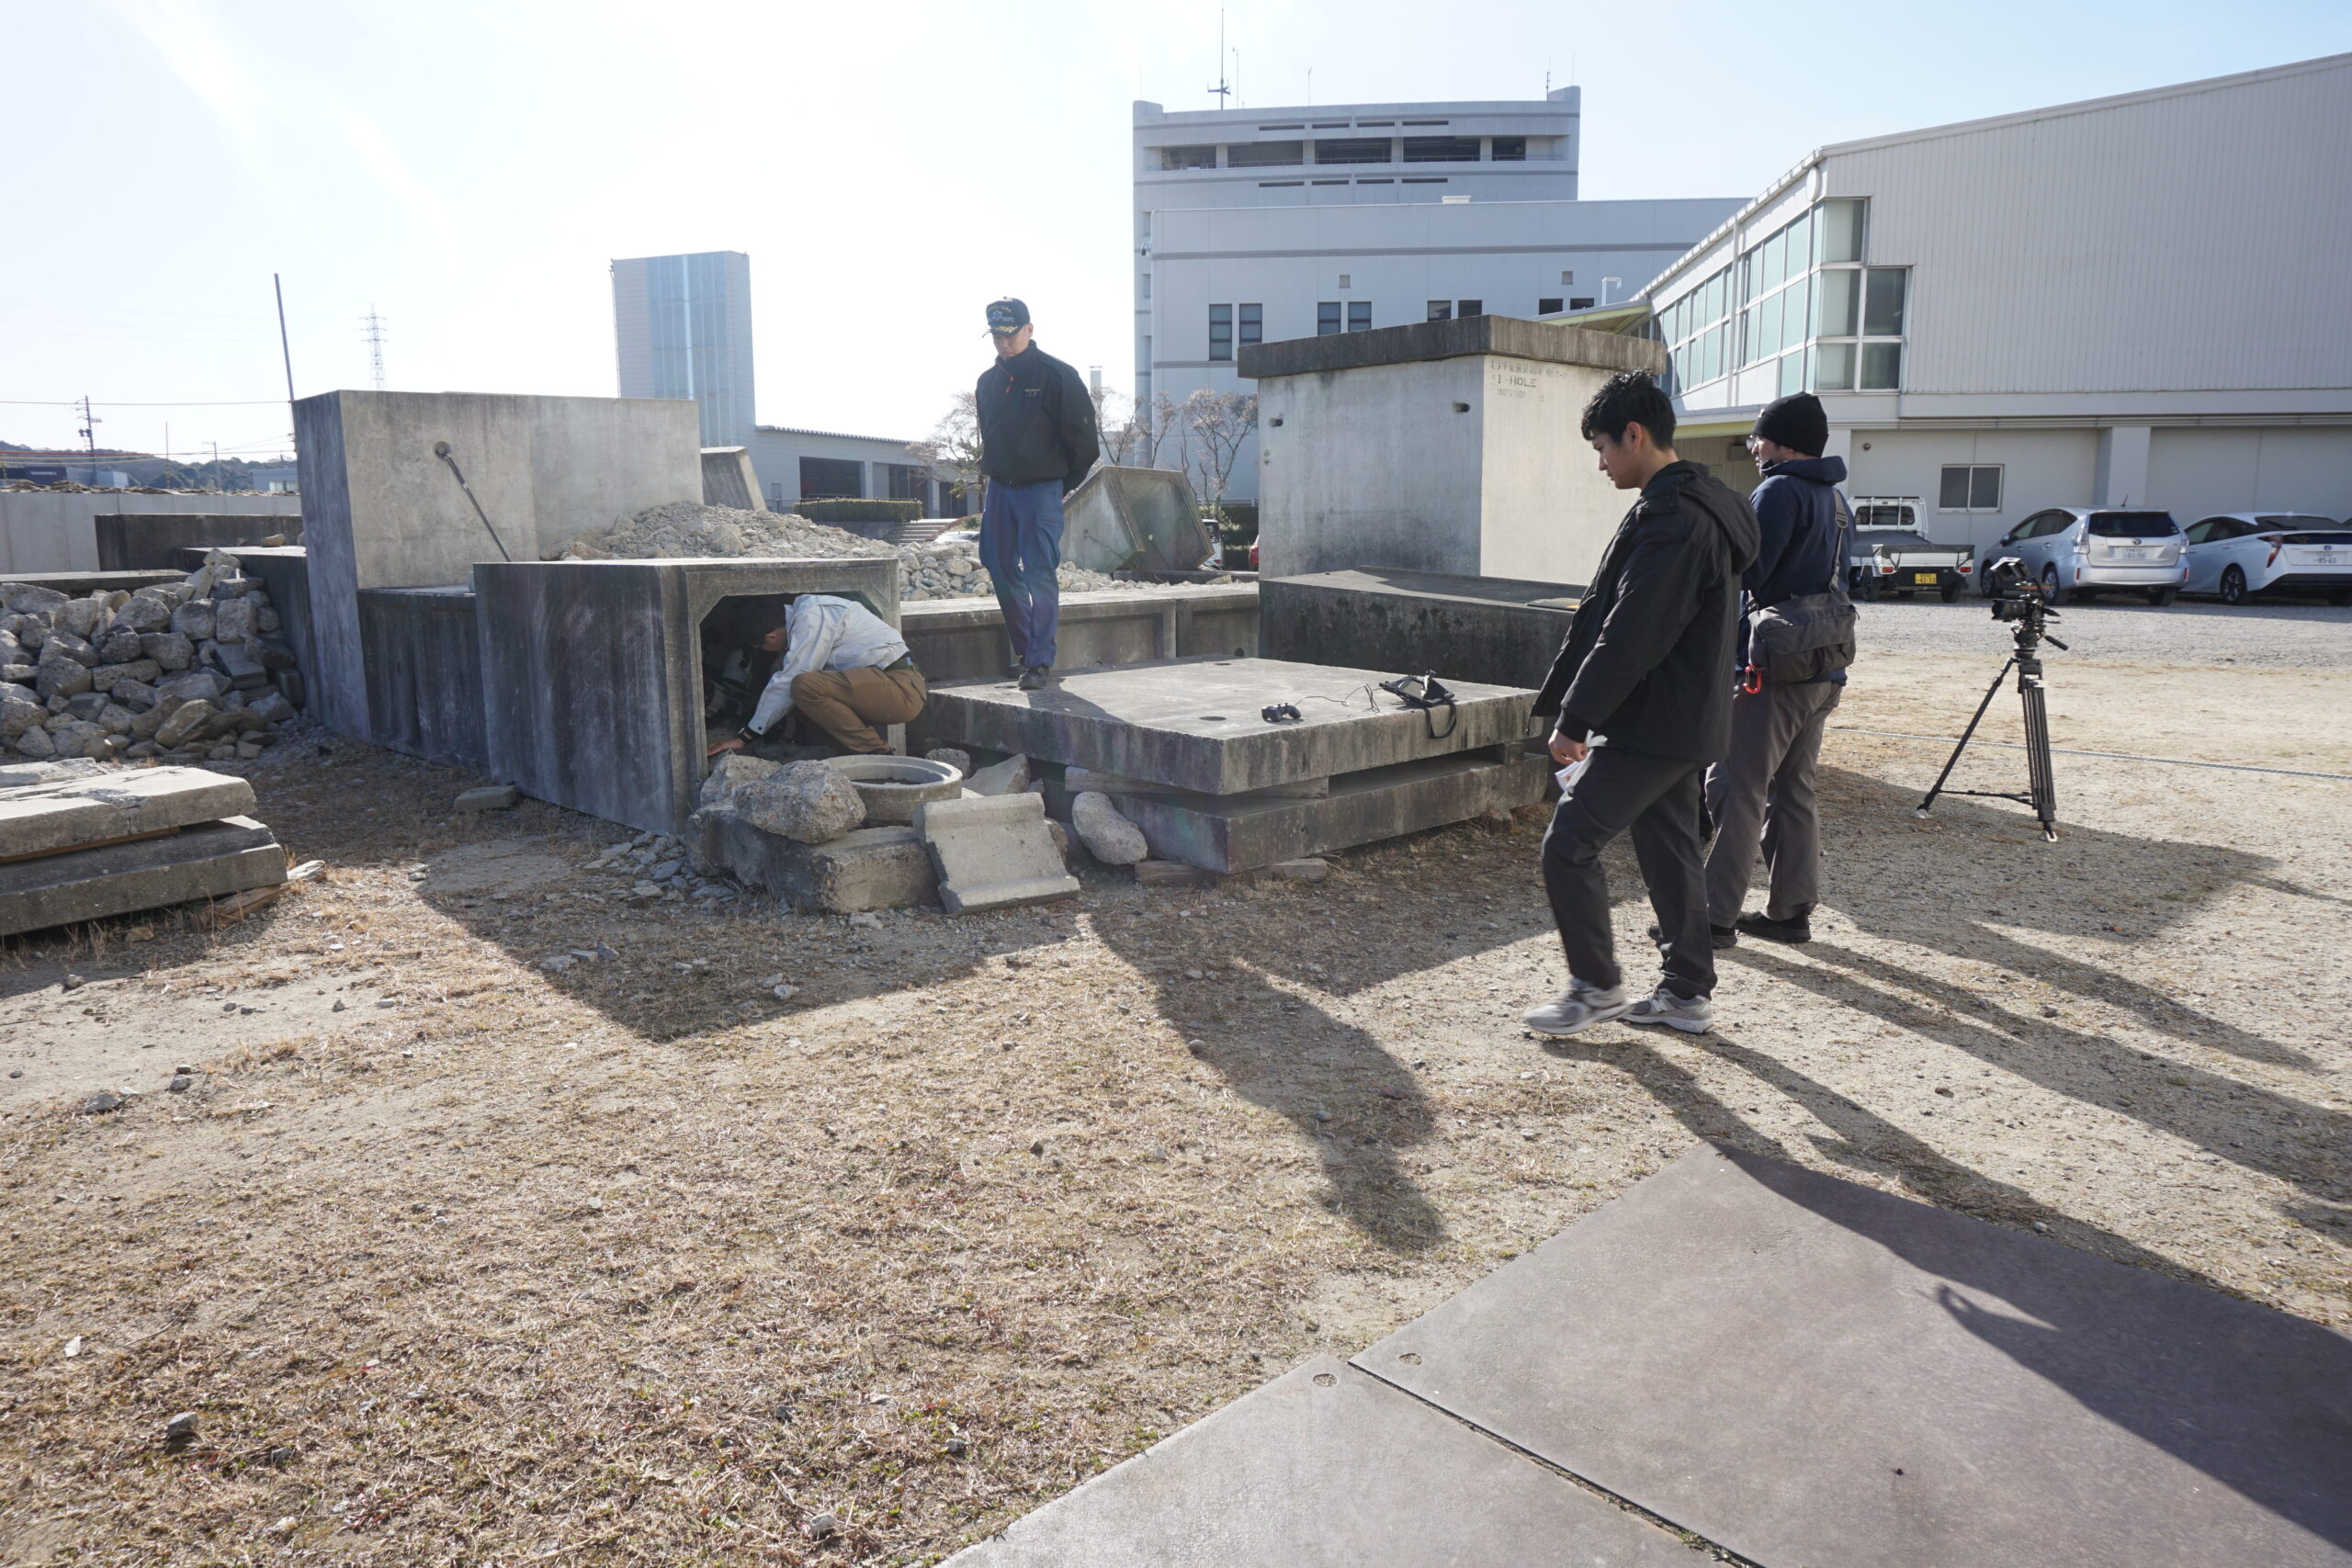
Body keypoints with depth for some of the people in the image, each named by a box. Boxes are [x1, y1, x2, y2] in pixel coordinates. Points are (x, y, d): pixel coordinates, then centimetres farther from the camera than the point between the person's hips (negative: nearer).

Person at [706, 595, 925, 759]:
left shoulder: (810, 618, -14)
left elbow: (786, 684, -16)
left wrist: (746, 737, -9)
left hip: (901, 686, -10)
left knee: (804, 686, -25)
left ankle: (874, 752, -14)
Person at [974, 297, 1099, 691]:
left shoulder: (1057, 376, -6)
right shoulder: (988, 381, 12)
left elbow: (1083, 437, -4)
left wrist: (1063, 484, 1)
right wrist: (990, 479, 16)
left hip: (1042, 491, -6)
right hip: (999, 489, 7)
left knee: (1041, 575, -11)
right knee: (1001, 570, 8)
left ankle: (1040, 659, -9)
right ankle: (1024, 650, 19)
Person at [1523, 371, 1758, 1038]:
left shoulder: (1670, 517, -20)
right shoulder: (1706, 506, 15)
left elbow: (1630, 633, -24)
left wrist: (1574, 718, -18)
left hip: (1650, 726, -10)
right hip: (1687, 721, 10)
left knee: (1568, 846, -4)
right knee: (1670, 852, 15)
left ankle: (1596, 985, 8)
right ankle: (1688, 990, 24)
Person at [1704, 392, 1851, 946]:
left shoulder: (1779, 492, -12)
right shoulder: (1832, 498, 17)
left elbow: (1745, 573, -17)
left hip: (1776, 670, -9)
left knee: (1736, 791, -5)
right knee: (1793, 792, 13)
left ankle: (1717, 916, -3)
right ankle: (1791, 910, 18)